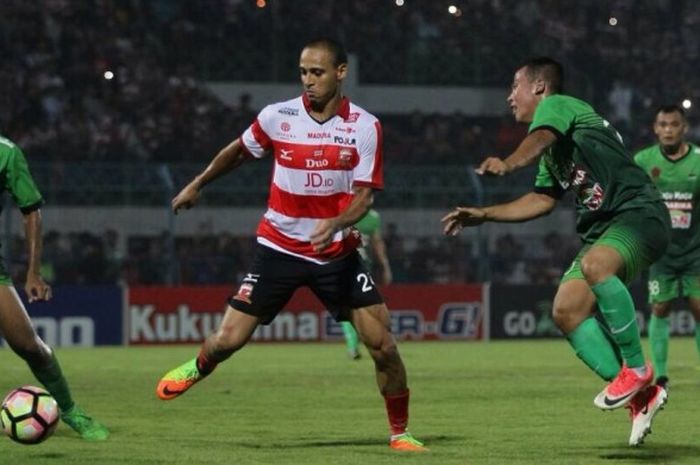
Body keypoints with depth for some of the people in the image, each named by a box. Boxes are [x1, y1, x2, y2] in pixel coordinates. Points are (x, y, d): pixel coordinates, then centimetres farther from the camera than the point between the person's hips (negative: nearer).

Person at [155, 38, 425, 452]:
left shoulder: (365, 126, -8)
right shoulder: (277, 116, -6)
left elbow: (364, 194, -10)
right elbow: (238, 153, 14)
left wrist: (337, 222, -29)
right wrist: (196, 186, 23)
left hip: (337, 253, 0)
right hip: (280, 248, 0)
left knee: (383, 344, -9)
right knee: (227, 340, -4)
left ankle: (400, 431, 11)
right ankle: (198, 368, 33)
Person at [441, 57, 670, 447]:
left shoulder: (557, 105, -3)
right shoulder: (554, 148, 26)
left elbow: (540, 139, -26)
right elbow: (543, 199, 35)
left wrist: (508, 164, -44)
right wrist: (483, 215, 31)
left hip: (639, 213, -10)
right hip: (604, 227, 10)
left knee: (594, 265, -39)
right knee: (567, 310, -6)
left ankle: (638, 370, -26)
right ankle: (642, 396, -6)